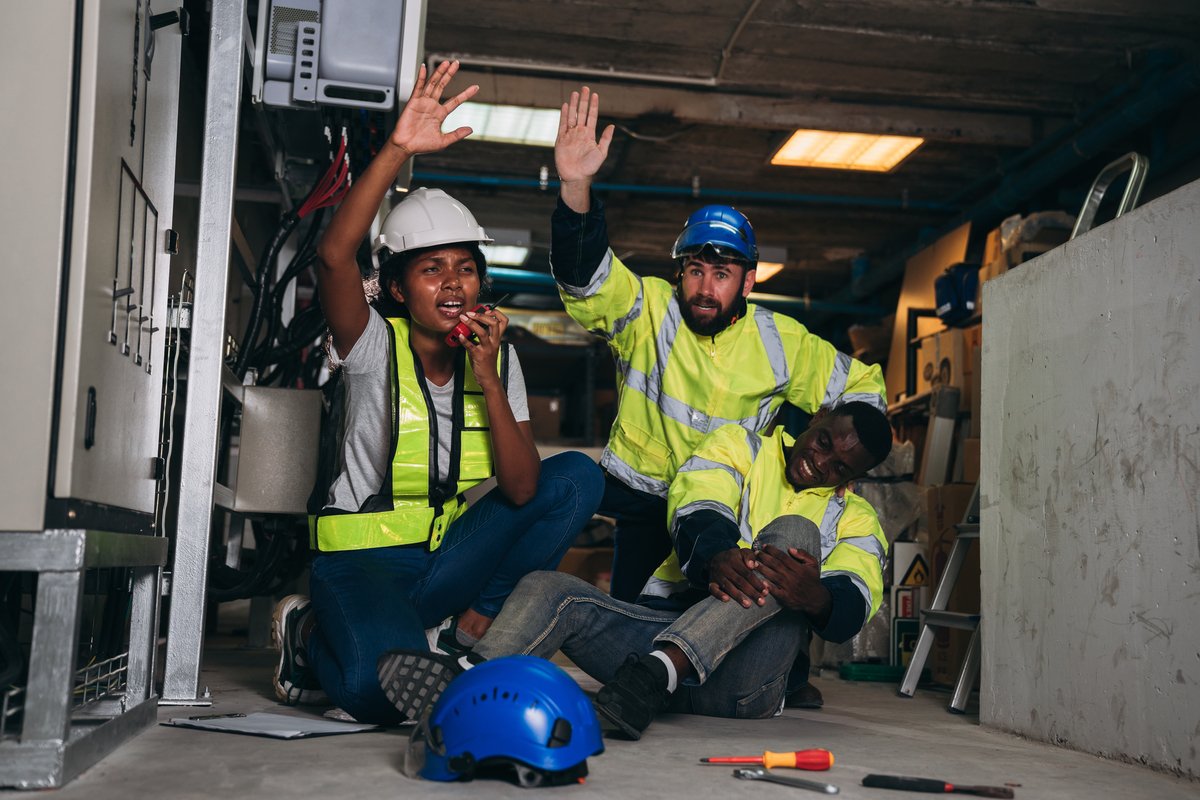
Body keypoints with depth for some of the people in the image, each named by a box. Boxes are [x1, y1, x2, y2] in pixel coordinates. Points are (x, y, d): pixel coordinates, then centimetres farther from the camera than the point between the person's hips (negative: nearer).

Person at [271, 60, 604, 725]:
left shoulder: (498, 356, 2)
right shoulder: (374, 347, -8)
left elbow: (522, 490, -10)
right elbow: (333, 256, -30)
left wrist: (488, 380, -19)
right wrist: (398, 151, -37)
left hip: (454, 552, 5)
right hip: (366, 556, -4)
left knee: (576, 476, -13)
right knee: (382, 693, -32)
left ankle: (470, 628, -7)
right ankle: (311, 634, 5)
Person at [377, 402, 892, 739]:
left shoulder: (854, 518, 16)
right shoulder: (737, 447, 16)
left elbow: (854, 607, -4)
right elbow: (698, 514, -5)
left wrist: (816, 597, -30)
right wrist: (715, 557, -30)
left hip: (741, 680, -1)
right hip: (665, 619, 2)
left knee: (794, 531, -25)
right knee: (546, 589, -19)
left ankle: (659, 670, -44)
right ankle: (470, 679, -50)